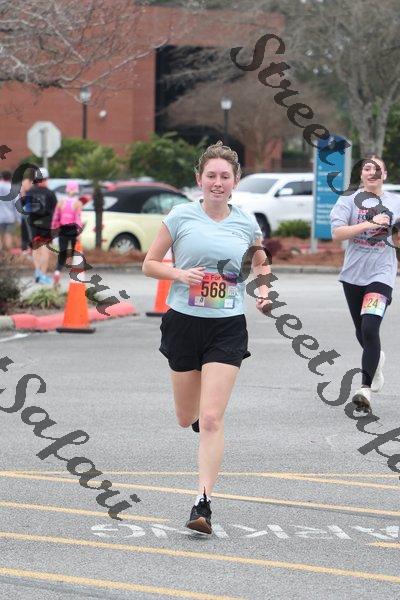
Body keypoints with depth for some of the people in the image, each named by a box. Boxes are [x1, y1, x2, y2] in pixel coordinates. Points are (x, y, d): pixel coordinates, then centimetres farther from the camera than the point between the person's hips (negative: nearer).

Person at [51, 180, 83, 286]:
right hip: (73, 230, -2)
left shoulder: (60, 202, 3)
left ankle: (57, 271, -21)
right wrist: (79, 230, -16)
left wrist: (53, 229, 11)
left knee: (62, 253, 4)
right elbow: (78, 218, -15)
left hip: (63, 230, 2)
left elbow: (55, 218, 3)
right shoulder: (77, 203, -6)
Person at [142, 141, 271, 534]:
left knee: (211, 419, -11)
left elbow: (260, 263, 22)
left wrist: (263, 290, 2)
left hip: (227, 328, 0)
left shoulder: (246, 224, 3)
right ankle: (199, 414, 52)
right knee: (186, 418, 13)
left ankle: (203, 502, -10)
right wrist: (180, 274, -16)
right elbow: (150, 264, 2)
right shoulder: (180, 217, -3)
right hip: (183, 323, 1)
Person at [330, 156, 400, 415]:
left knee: (370, 329, -19)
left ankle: (365, 390, -20)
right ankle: (377, 359, 51)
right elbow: (337, 232, -14)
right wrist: (370, 223, -20)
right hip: (353, 274, 2)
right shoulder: (349, 200, -1)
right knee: (361, 330, 17)